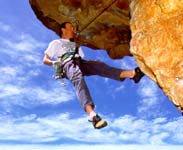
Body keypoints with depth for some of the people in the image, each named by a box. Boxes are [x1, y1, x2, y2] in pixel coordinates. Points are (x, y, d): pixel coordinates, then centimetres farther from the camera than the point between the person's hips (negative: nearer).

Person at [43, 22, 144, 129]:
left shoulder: (75, 45, 40)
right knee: (79, 79, -37)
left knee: (99, 66, -25)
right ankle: (92, 114, -59)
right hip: (68, 65, -5)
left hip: (80, 63, 5)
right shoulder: (56, 43, 24)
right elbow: (45, 60, 16)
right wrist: (54, 62, -7)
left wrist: (92, 62, 10)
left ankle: (132, 73, -49)